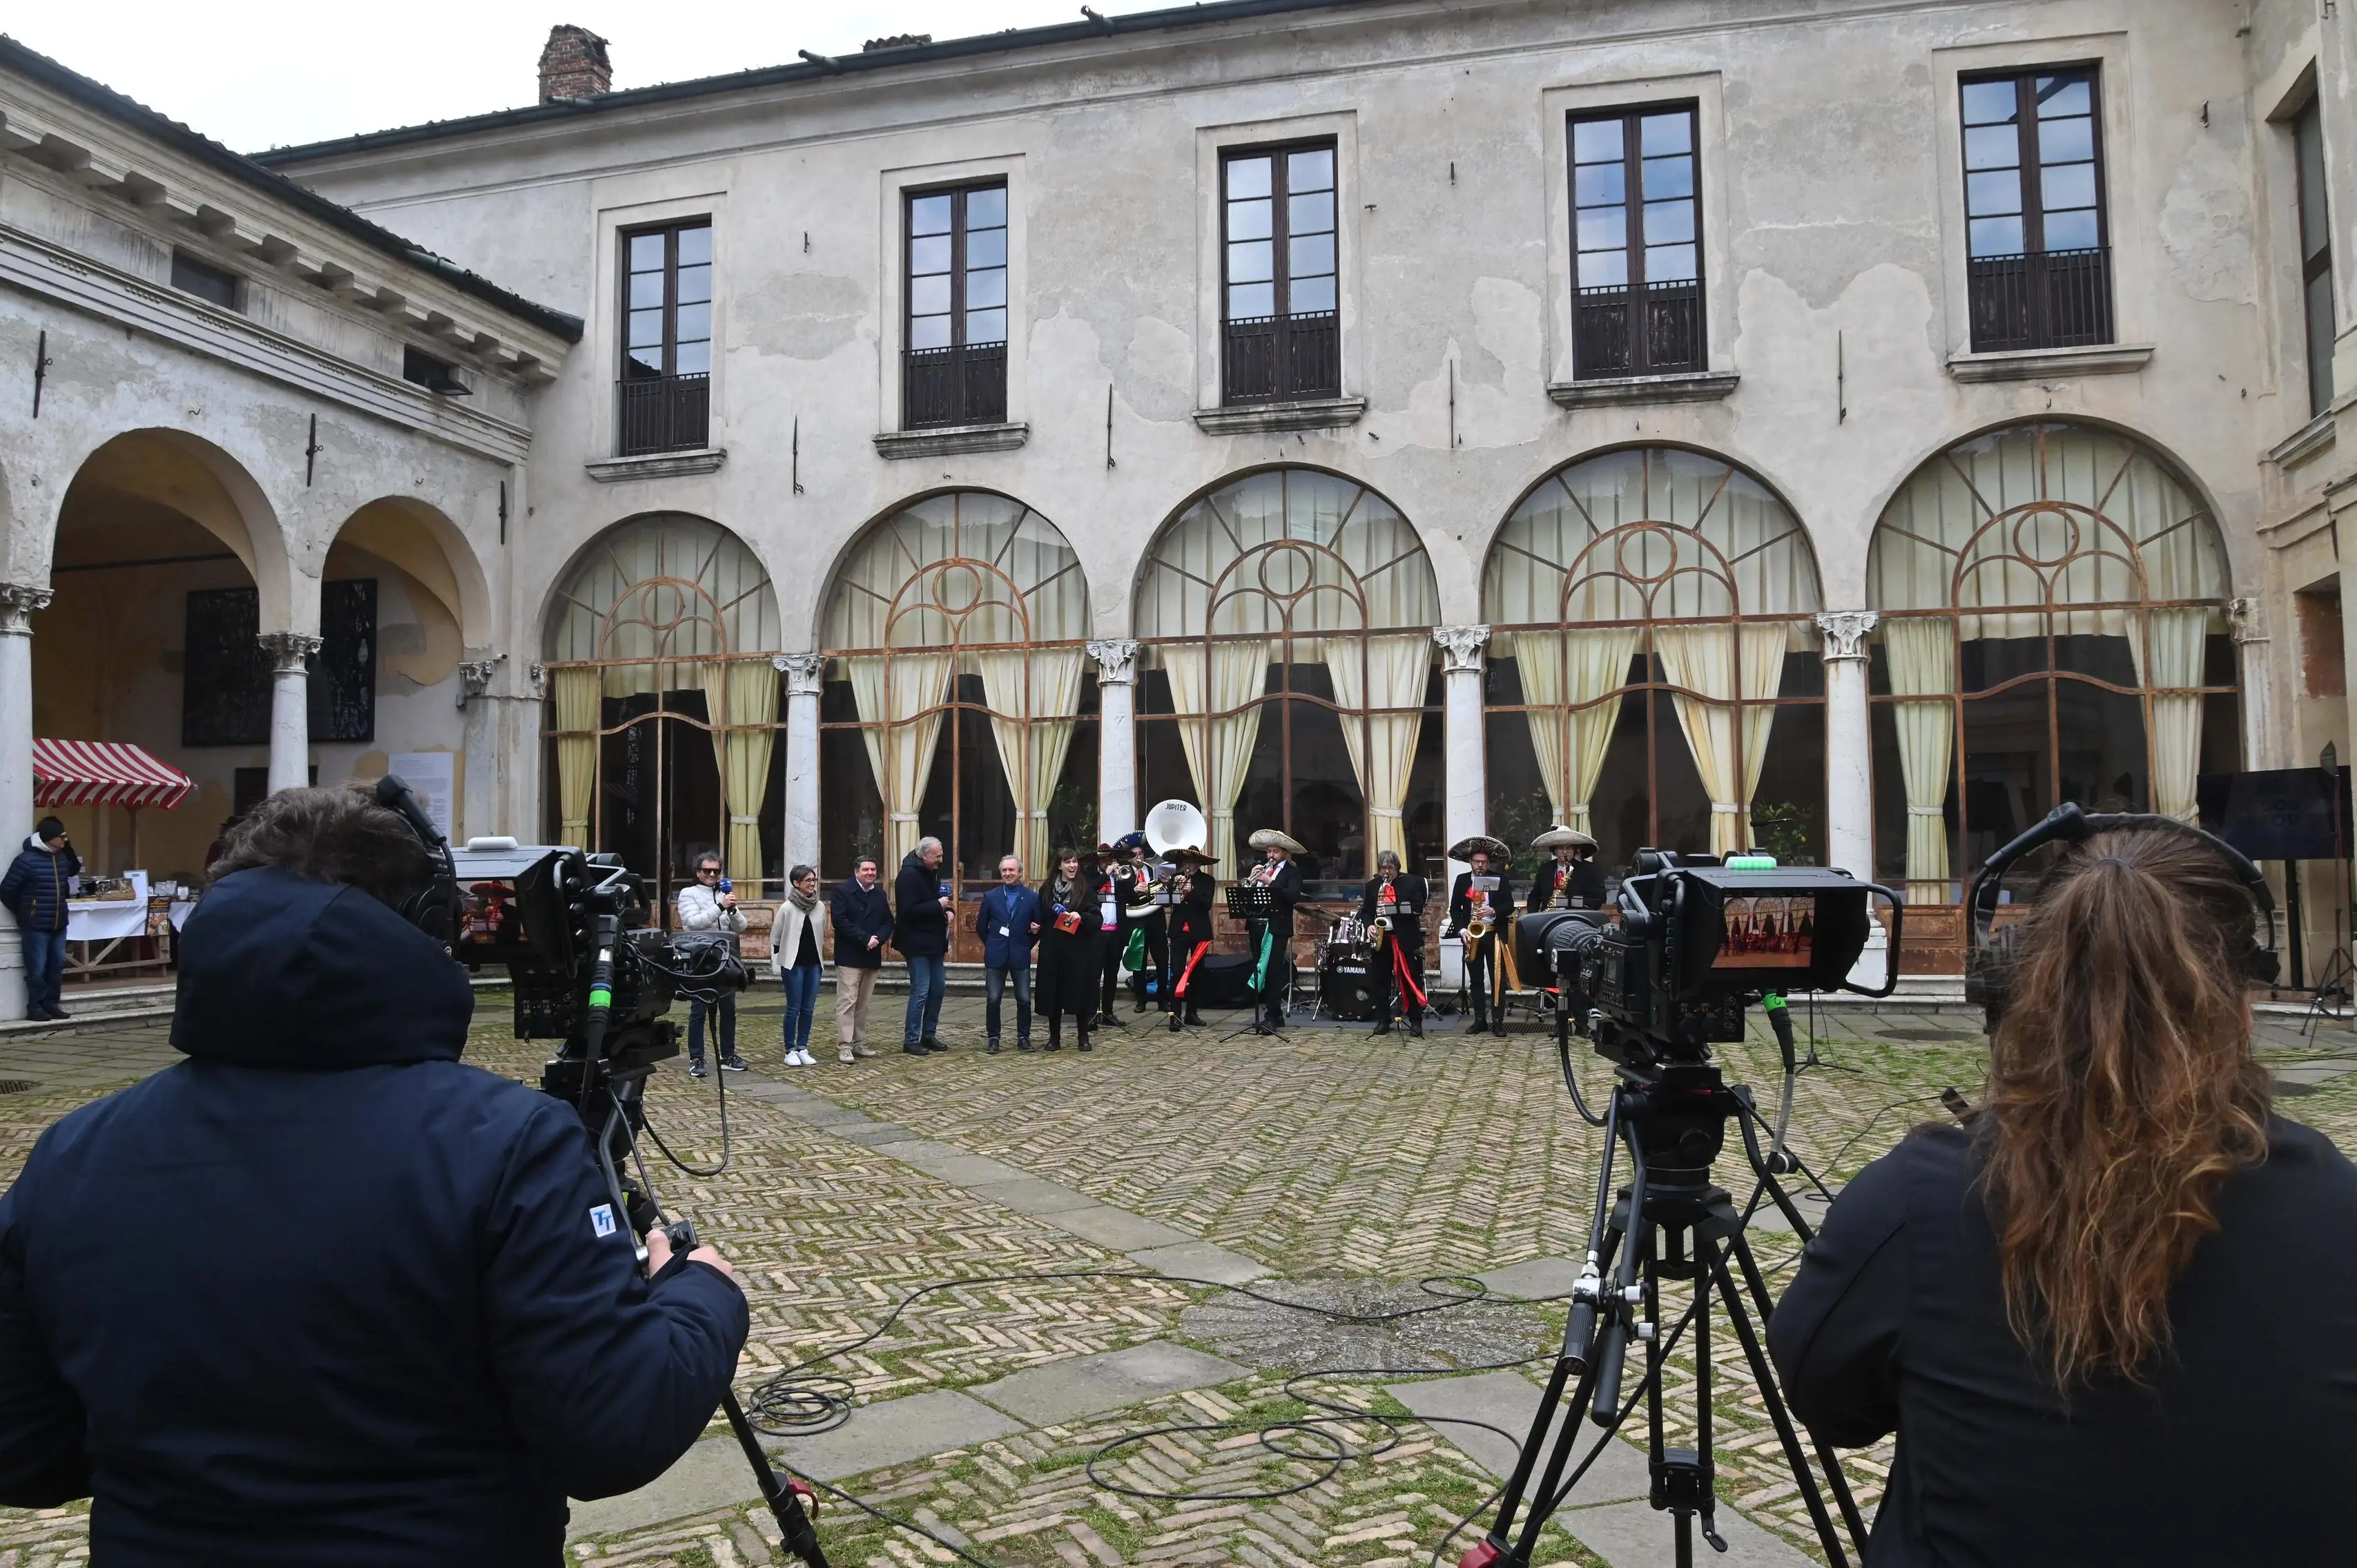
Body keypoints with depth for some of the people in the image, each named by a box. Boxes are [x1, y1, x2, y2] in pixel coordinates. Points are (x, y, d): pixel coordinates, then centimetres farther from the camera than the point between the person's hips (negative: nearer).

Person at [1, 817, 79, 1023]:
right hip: (36, 925, -7)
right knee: (37, 969, -3)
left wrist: (70, 850, 12)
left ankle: (51, 1004, 20)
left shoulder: (62, 858, 7)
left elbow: (73, 871, 31)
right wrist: (23, 913, 0)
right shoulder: (27, 859, -15)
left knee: (57, 966, 11)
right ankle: (35, 1007, 7)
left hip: (59, 924, 7)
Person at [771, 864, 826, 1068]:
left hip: (814, 965, 4)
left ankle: (803, 1049, 14)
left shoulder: (819, 907, 3)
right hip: (793, 965, -4)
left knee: (808, 1009, 6)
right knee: (794, 1009, -2)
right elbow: (775, 938, -1)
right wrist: (777, 965, -2)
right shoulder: (787, 908, -9)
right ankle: (790, 1051, 7)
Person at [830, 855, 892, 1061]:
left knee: (863, 1003, 9)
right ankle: (844, 1046, -9)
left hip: (872, 957, 6)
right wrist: (865, 939, -18)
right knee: (847, 1002, -9)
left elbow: (888, 922, 11)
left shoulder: (880, 895, 13)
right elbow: (839, 921, -14)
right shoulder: (843, 891, -5)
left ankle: (859, 1043, 15)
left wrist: (878, 938, -10)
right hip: (849, 957, -6)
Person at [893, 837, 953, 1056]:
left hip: (933, 942, 9)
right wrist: (937, 906, -22)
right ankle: (911, 1040, 1)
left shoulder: (932, 873, 12)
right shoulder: (909, 875, -16)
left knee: (938, 987, 12)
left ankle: (928, 1035, 22)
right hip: (917, 944, -9)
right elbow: (908, 910, -24)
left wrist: (947, 910, 3)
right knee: (920, 991, -7)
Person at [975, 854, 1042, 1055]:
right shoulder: (991, 897, 4)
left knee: (1024, 999, 2)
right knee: (993, 999, 1)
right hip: (996, 956, 0)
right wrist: (993, 946, 9)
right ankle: (993, 1038, 12)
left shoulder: (1032, 898, 2)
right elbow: (981, 927, 9)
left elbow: (1038, 927, 8)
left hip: (1021, 956, 0)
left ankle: (1023, 1037, 15)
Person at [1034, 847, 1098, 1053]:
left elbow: (1096, 918, -5)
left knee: (1080, 992, 2)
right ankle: (1054, 1037, 14)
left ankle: (1083, 1038, 14)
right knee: (1053, 993, 4)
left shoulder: (1086, 888, -2)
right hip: (1052, 949, 2)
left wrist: (1080, 917, -22)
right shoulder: (1047, 888, 5)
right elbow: (1040, 916, 14)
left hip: (1078, 950, -2)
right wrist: (1035, 927, -5)